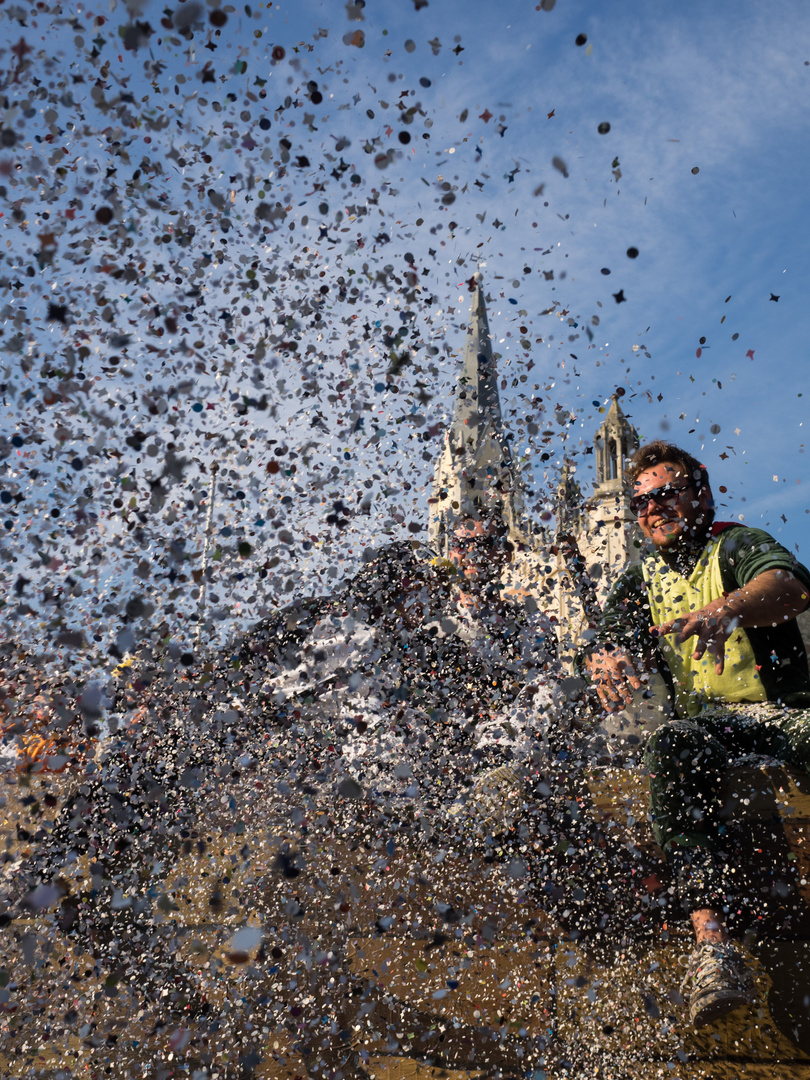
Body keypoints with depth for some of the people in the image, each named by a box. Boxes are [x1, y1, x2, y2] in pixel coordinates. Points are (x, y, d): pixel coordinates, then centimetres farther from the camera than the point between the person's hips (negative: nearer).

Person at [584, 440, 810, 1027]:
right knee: (671, 748, -33)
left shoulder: (736, 544, 3)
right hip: (707, 719, 2)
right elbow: (608, 643, 5)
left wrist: (726, 610, -44)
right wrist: (610, 662, -22)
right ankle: (712, 941, -43)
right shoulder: (641, 581, 19)